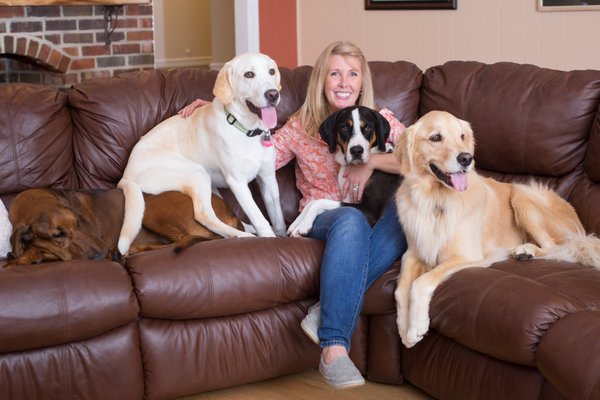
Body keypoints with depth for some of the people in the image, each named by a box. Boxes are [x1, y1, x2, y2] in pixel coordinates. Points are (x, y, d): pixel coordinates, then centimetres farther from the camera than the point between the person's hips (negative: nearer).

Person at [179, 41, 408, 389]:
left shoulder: (381, 119, 11)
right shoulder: (301, 126, 12)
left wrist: (373, 160, -13)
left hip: (376, 221, 2)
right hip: (322, 219, -1)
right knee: (351, 219, -40)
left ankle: (327, 312, -37)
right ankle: (334, 349, -44)